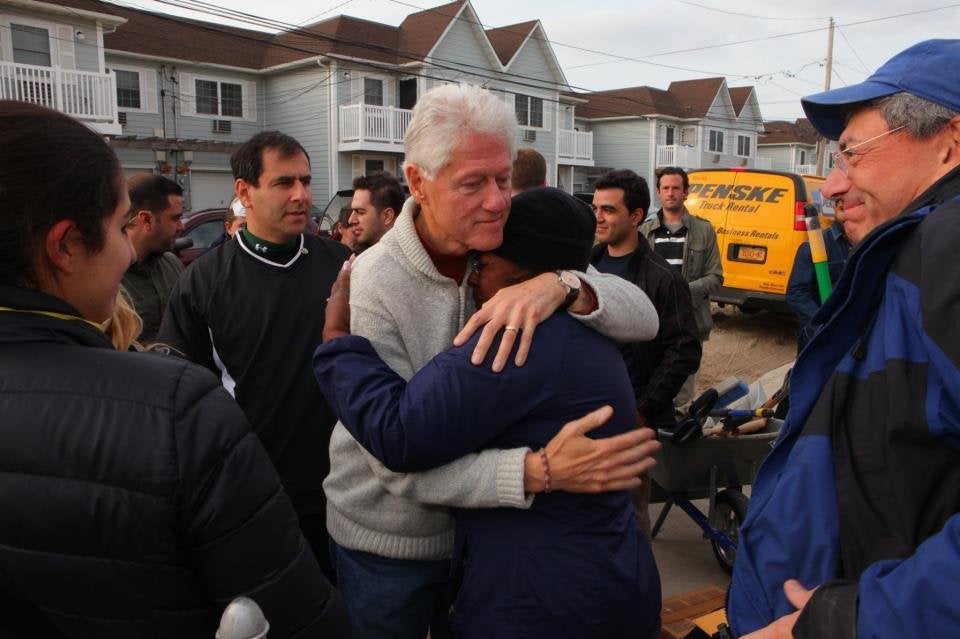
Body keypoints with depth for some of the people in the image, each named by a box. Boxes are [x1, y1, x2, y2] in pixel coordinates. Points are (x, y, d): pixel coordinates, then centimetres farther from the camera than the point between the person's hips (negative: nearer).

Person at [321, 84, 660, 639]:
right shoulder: (378, 281, -24)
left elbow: (643, 319, -14)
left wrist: (563, 286, -34)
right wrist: (541, 472, -38)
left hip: (483, 527, 4)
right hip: (389, 543, -4)